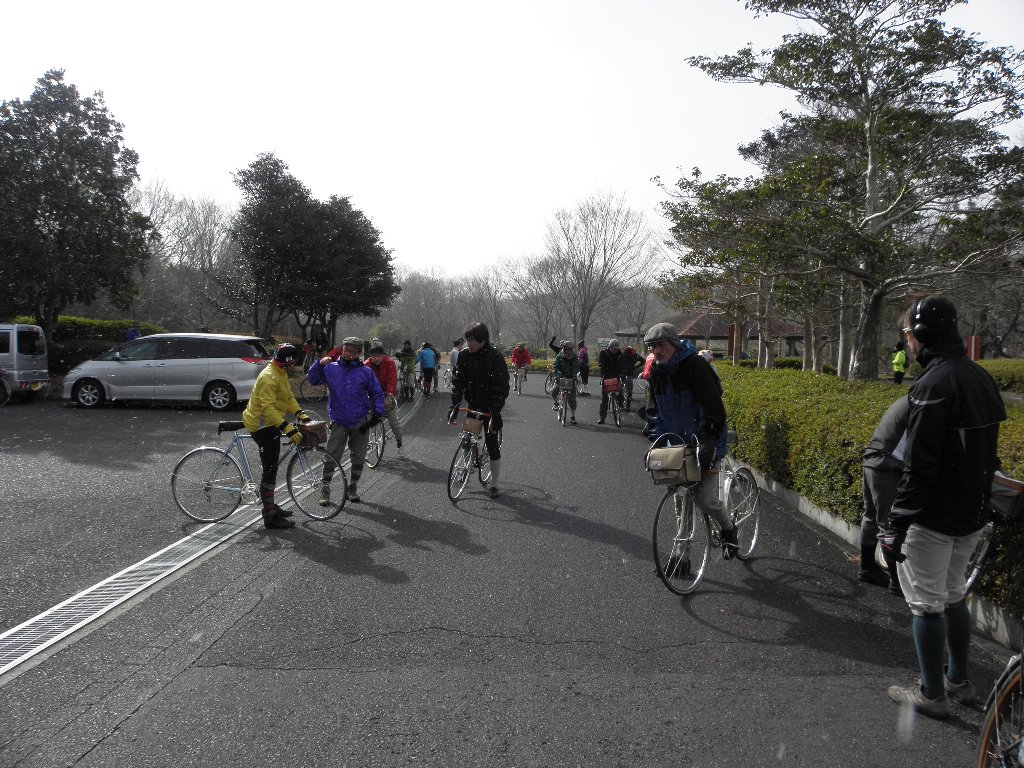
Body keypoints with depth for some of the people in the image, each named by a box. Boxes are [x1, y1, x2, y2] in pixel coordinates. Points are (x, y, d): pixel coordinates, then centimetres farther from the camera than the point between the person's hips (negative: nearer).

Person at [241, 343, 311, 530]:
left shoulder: (281, 374, 10)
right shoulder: (269, 378, -24)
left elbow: (289, 397, 14)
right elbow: (268, 408, -31)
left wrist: (300, 414, -2)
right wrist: (288, 429, -36)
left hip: (270, 425, 11)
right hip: (262, 425, -11)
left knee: (272, 467, 19)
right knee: (270, 469, -8)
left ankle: (270, 506, 32)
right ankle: (270, 517, -3)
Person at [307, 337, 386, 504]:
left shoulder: (366, 372, 1)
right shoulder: (331, 369, 3)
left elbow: (377, 394, 7)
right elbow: (312, 380, 8)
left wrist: (377, 413, -4)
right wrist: (319, 364, -8)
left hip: (360, 423, 1)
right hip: (339, 422, -1)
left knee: (358, 459, 9)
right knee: (331, 458, -3)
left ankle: (352, 489, 25)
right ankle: (325, 490, 9)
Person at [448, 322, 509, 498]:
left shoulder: (494, 357, -19)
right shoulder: (464, 356, -5)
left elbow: (501, 387, -21)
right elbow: (457, 382, -6)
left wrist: (496, 414, -28)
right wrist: (454, 407, -17)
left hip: (490, 406, -4)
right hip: (472, 404, 4)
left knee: (492, 443, -4)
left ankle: (493, 484, 8)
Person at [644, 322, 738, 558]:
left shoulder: (694, 365, -18)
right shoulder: (656, 371, 4)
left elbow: (714, 405, -23)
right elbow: (656, 409, 15)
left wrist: (708, 439, -29)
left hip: (704, 441, -6)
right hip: (678, 442, 6)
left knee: (705, 497, -11)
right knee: (681, 499, 8)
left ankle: (729, 530, 20)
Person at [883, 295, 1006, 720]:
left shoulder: (935, 384, -22)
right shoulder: (981, 377, 7)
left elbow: (920, 466, -25)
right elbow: (982, 450, 15)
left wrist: (897, 526, -20)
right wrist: (976, 500, 23)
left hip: (934, 518, -9)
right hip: (972, 514, 9)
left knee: (926, 603, 5)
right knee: (952, 595, 22)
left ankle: (932, 695, 19)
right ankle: (960, 681, 36)